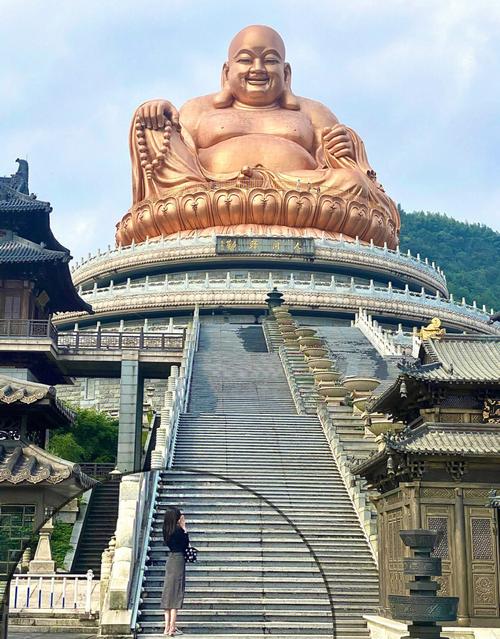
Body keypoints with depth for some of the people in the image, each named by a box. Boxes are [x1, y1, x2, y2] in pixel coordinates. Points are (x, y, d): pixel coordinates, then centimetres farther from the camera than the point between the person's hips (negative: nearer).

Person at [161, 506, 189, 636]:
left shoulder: (167, 530, 4)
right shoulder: (178, 530, -16)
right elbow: (186, 544, -5)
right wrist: (184, 527, -4)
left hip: (170, 560, 7)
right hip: (178, 561, -7)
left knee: (168, 593, 11)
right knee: (176, 594, -3)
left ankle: (168, 627, 14)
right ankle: (172, 628, -3)